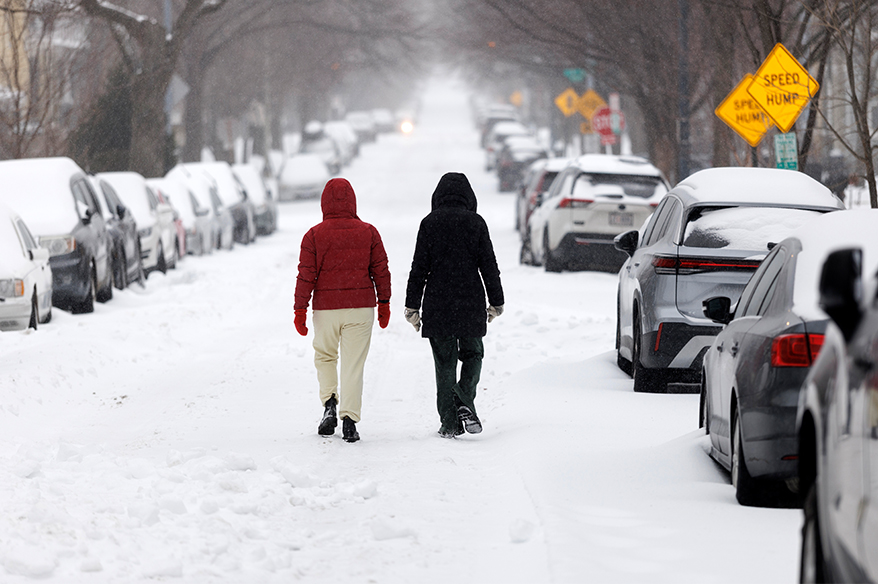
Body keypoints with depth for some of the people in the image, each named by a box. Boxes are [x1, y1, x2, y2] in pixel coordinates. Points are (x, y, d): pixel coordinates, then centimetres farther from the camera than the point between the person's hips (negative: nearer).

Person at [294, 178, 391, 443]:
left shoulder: (314, 235, -4)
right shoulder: (368, 232, 0)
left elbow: (306, 275, -5)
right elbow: (381, 270, 4)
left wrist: (300, 310, -1)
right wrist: (384, 303, 14)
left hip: (326, 309, 0)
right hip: (361, 307, 0)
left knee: (325, 356, 20)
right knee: (354, 364, 2)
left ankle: (329, 403, 2)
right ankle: (349, 420, -5)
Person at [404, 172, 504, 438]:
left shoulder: (430, 223, -2)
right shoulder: (476, 222, -1)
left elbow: (419, 268, -2)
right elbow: (489, 266, 1)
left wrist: (412, 306, 4)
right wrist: (496, 303, 11)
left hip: (438, 305, 0)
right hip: (470, 305, 0)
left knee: (444, 362, 7)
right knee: (472, 354, 16)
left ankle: (449, 422, 3)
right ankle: (465, 401, -9)